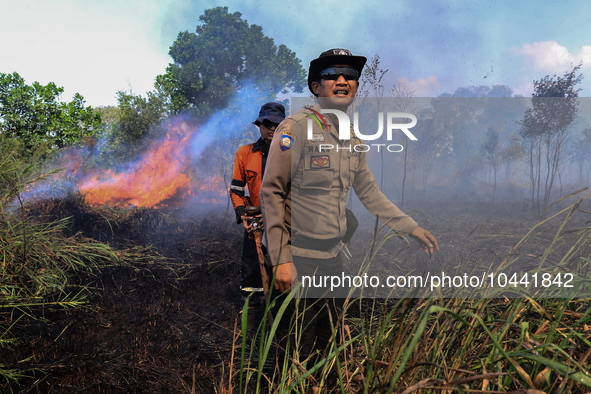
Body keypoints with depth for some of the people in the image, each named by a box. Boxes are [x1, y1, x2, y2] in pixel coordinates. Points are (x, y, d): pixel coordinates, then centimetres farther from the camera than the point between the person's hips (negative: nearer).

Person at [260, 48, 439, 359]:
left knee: (328, 344, 18)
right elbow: (272, 193, -15)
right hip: (299, 260, -7)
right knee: (299, 348, 3)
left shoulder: (353, 138, 10)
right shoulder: (296, 128, -12)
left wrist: (411, 227, 17)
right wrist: (281, 259, -19)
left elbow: (369, 192, 19)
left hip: (333, 256, 7)